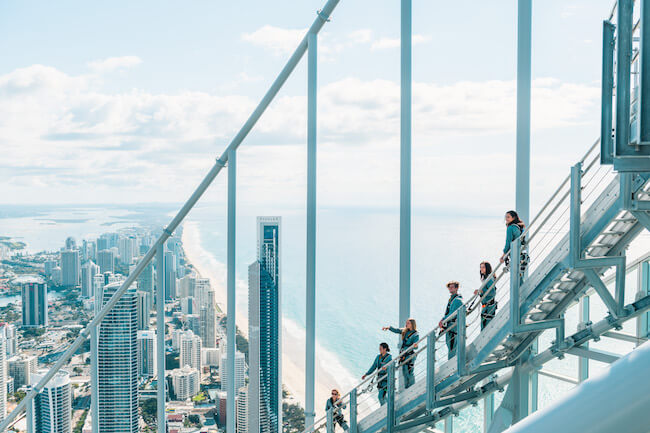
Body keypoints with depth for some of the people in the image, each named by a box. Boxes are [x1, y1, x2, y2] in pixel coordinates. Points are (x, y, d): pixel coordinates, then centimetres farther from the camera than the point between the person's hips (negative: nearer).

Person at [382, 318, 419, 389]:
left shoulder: (416, 334, -8)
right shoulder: (404, 331, 10)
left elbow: (415, 347, -13)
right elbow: (395, 330, 11)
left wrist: (415, 346, -36)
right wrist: (388, 327, -6)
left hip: (410, 355, -7)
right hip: (402, 355, 7)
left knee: (409, 372, -9)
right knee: (404, 372, 11)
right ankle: (406, 388, 21)